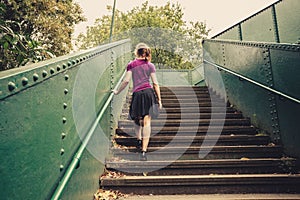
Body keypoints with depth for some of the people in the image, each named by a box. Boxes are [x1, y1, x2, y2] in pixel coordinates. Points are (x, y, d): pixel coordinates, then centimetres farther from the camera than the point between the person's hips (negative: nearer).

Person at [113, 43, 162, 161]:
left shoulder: (131, 64, 6)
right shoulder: (150, 65, 9)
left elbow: (126, 81, 0)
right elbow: (155, 84, 5)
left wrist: (117, 91, 14)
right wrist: (159, 100, 9)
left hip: (137, 94, 0)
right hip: (149, 92, 1)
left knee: (137, 119, 22)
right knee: (147, 121, -2)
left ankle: (139, 139, 5)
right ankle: (143, 151, -4)